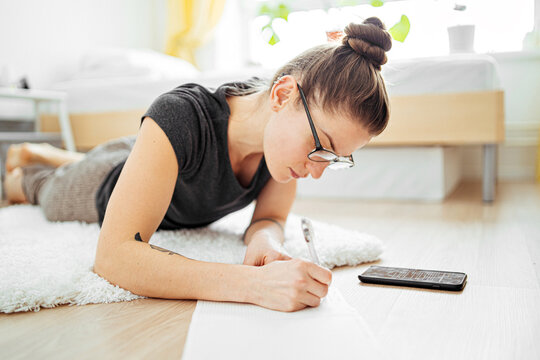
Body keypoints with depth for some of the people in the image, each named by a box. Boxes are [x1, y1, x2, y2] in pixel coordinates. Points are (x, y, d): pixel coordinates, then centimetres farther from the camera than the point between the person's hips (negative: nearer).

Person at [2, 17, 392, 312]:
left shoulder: (291, 130, -32)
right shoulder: (180, 117, -50)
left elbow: (269, 218, -20)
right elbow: (113, 256, -54)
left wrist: (265, 239, -45)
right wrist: (254, 283, -64)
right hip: (107, 188, -5)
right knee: (43, 187, 32)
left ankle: (40, 151, 70)